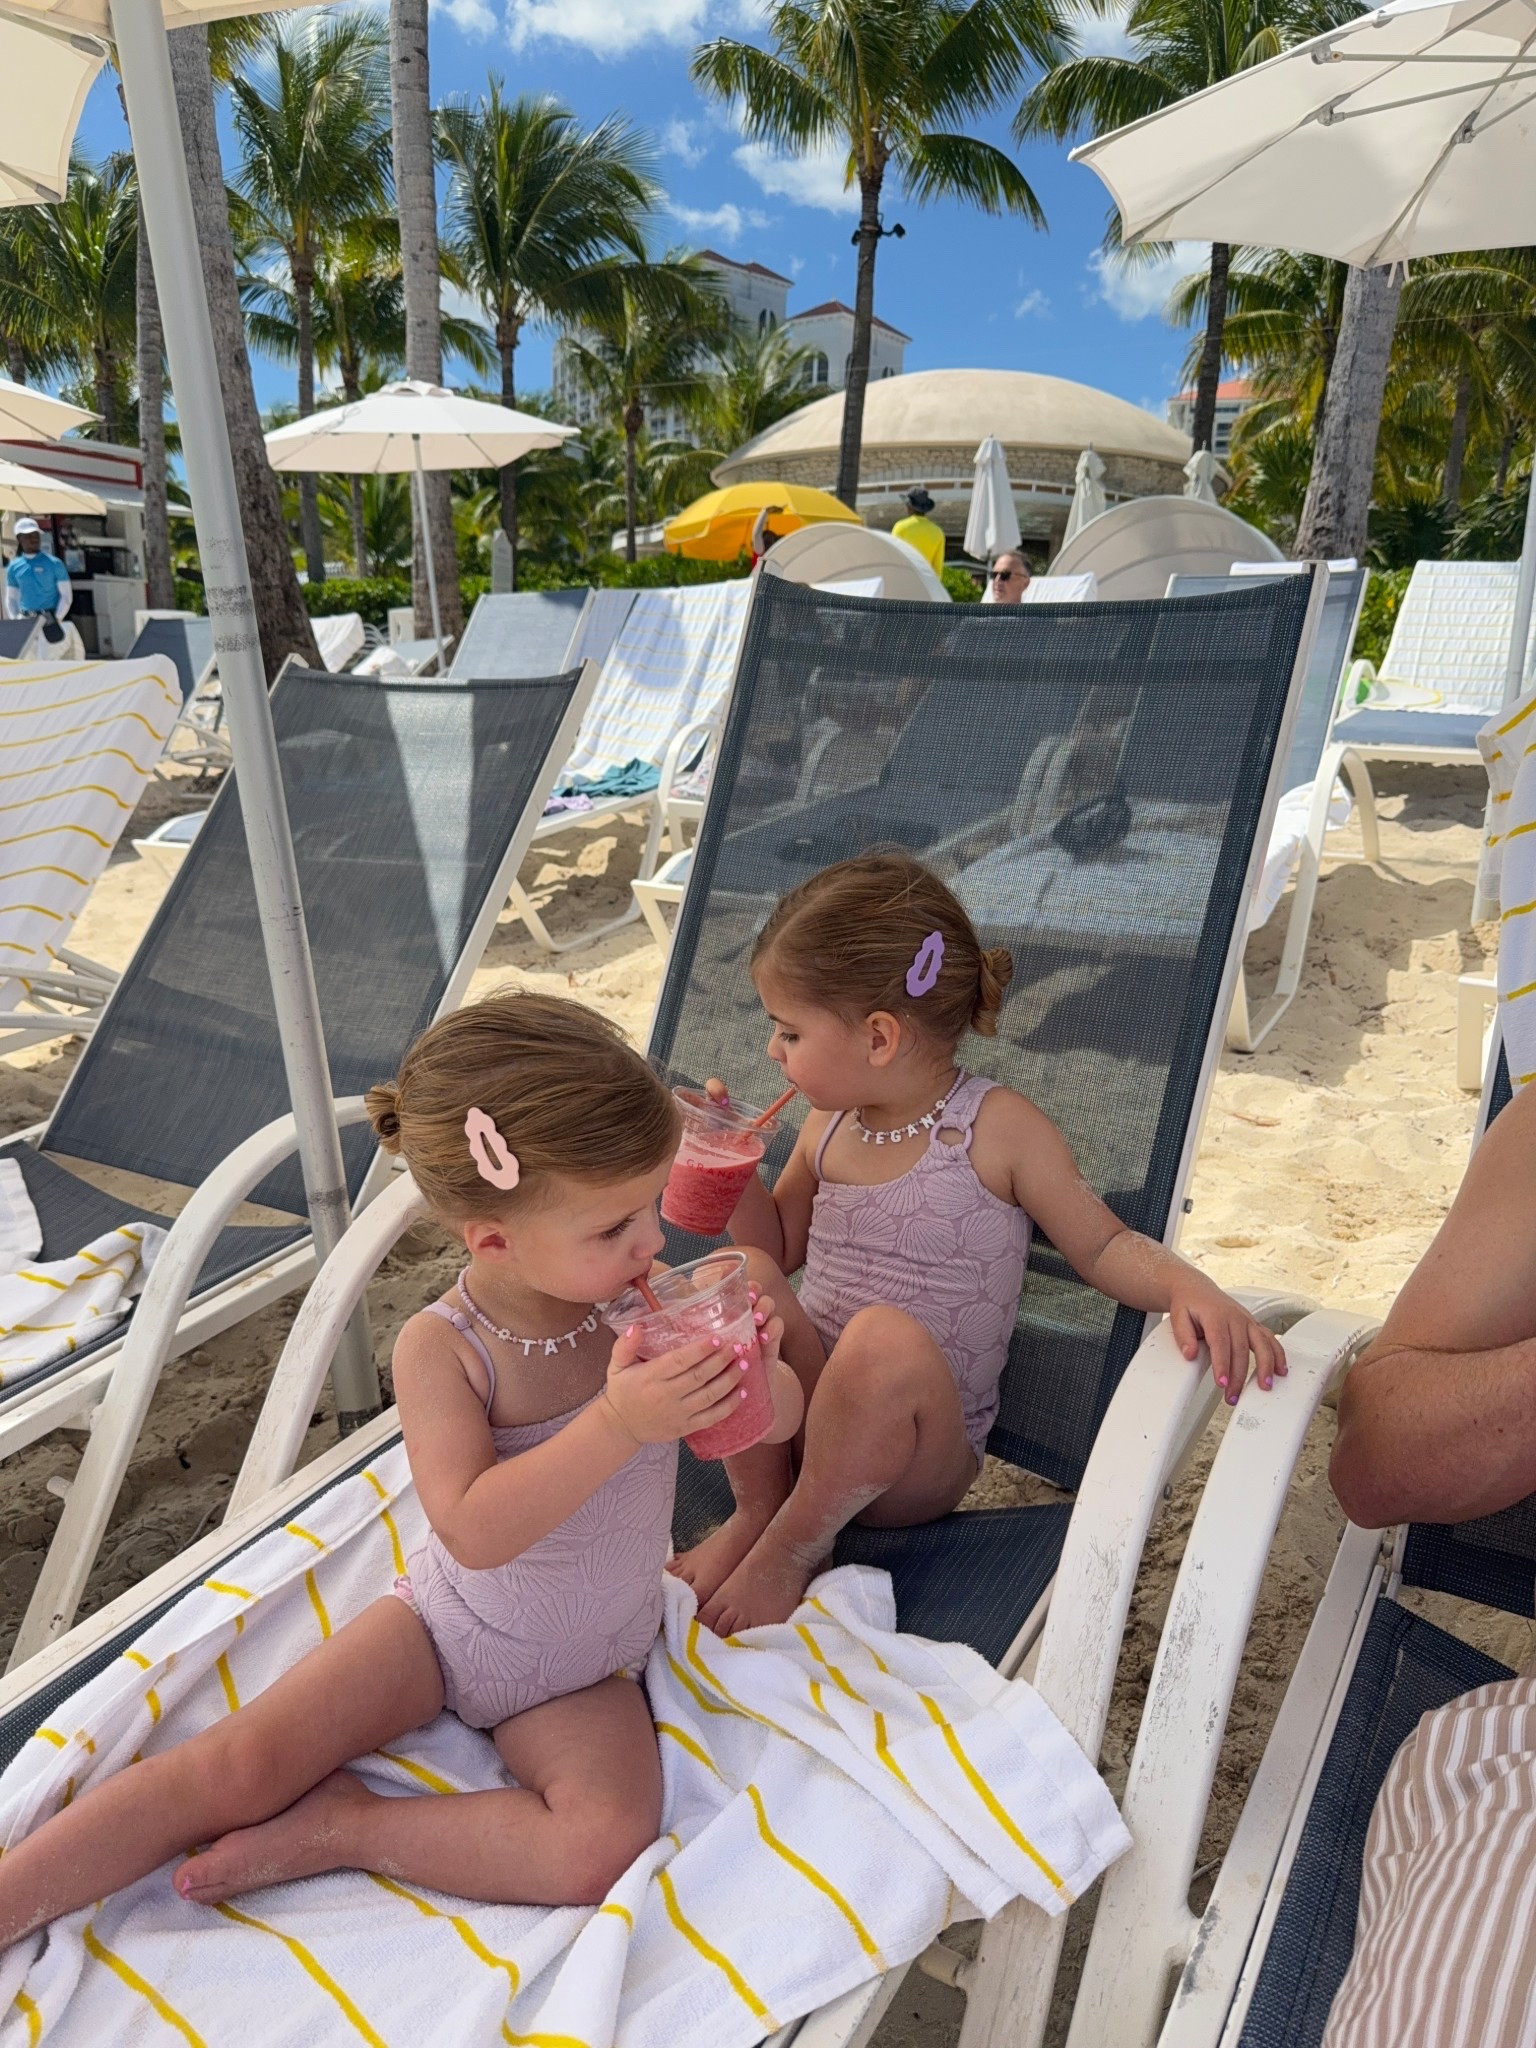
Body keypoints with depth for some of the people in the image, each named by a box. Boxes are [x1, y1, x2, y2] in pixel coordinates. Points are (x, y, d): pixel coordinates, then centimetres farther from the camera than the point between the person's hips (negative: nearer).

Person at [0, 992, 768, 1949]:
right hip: (447, 1623, -1)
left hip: (584, 1670, 2)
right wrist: (617, 1424, -47)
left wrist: (746, 1371, -33)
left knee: (605, 1844, -24)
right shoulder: (442, 1350, -23)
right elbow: (476, 1530, -35)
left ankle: (343, 1827, -8)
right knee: (234, 1765, -12)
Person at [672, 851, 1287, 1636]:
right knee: (736, 1278, -23)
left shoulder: (999, 1128, -11)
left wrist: (1189, 1287, -26)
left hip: (914, 1454, -4)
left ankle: (792, 1547, -11)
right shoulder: (828, 1125, 4)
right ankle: (758, 1507, -4)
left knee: (889, 1339, -37)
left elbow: (1103, 1245, -6)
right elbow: (778, 1245, 17)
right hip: (798, 1412, 4)